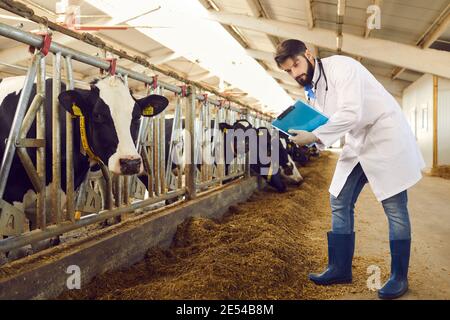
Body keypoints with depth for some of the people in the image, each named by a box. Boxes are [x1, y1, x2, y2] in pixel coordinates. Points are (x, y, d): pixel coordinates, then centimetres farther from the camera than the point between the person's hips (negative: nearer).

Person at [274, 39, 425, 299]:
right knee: (339, 203, 6)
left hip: (385, 137, -8)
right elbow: (325, 123, 11)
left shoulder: (340, 66, -18)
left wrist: (314, 136, -29)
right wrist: (304, 134, -8)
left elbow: (351, 113, -29)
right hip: (357, 144, 8)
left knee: (394, 207, -2)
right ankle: (340, 269, 17)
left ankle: (399, 277, 13)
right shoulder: (311, 88, 8)